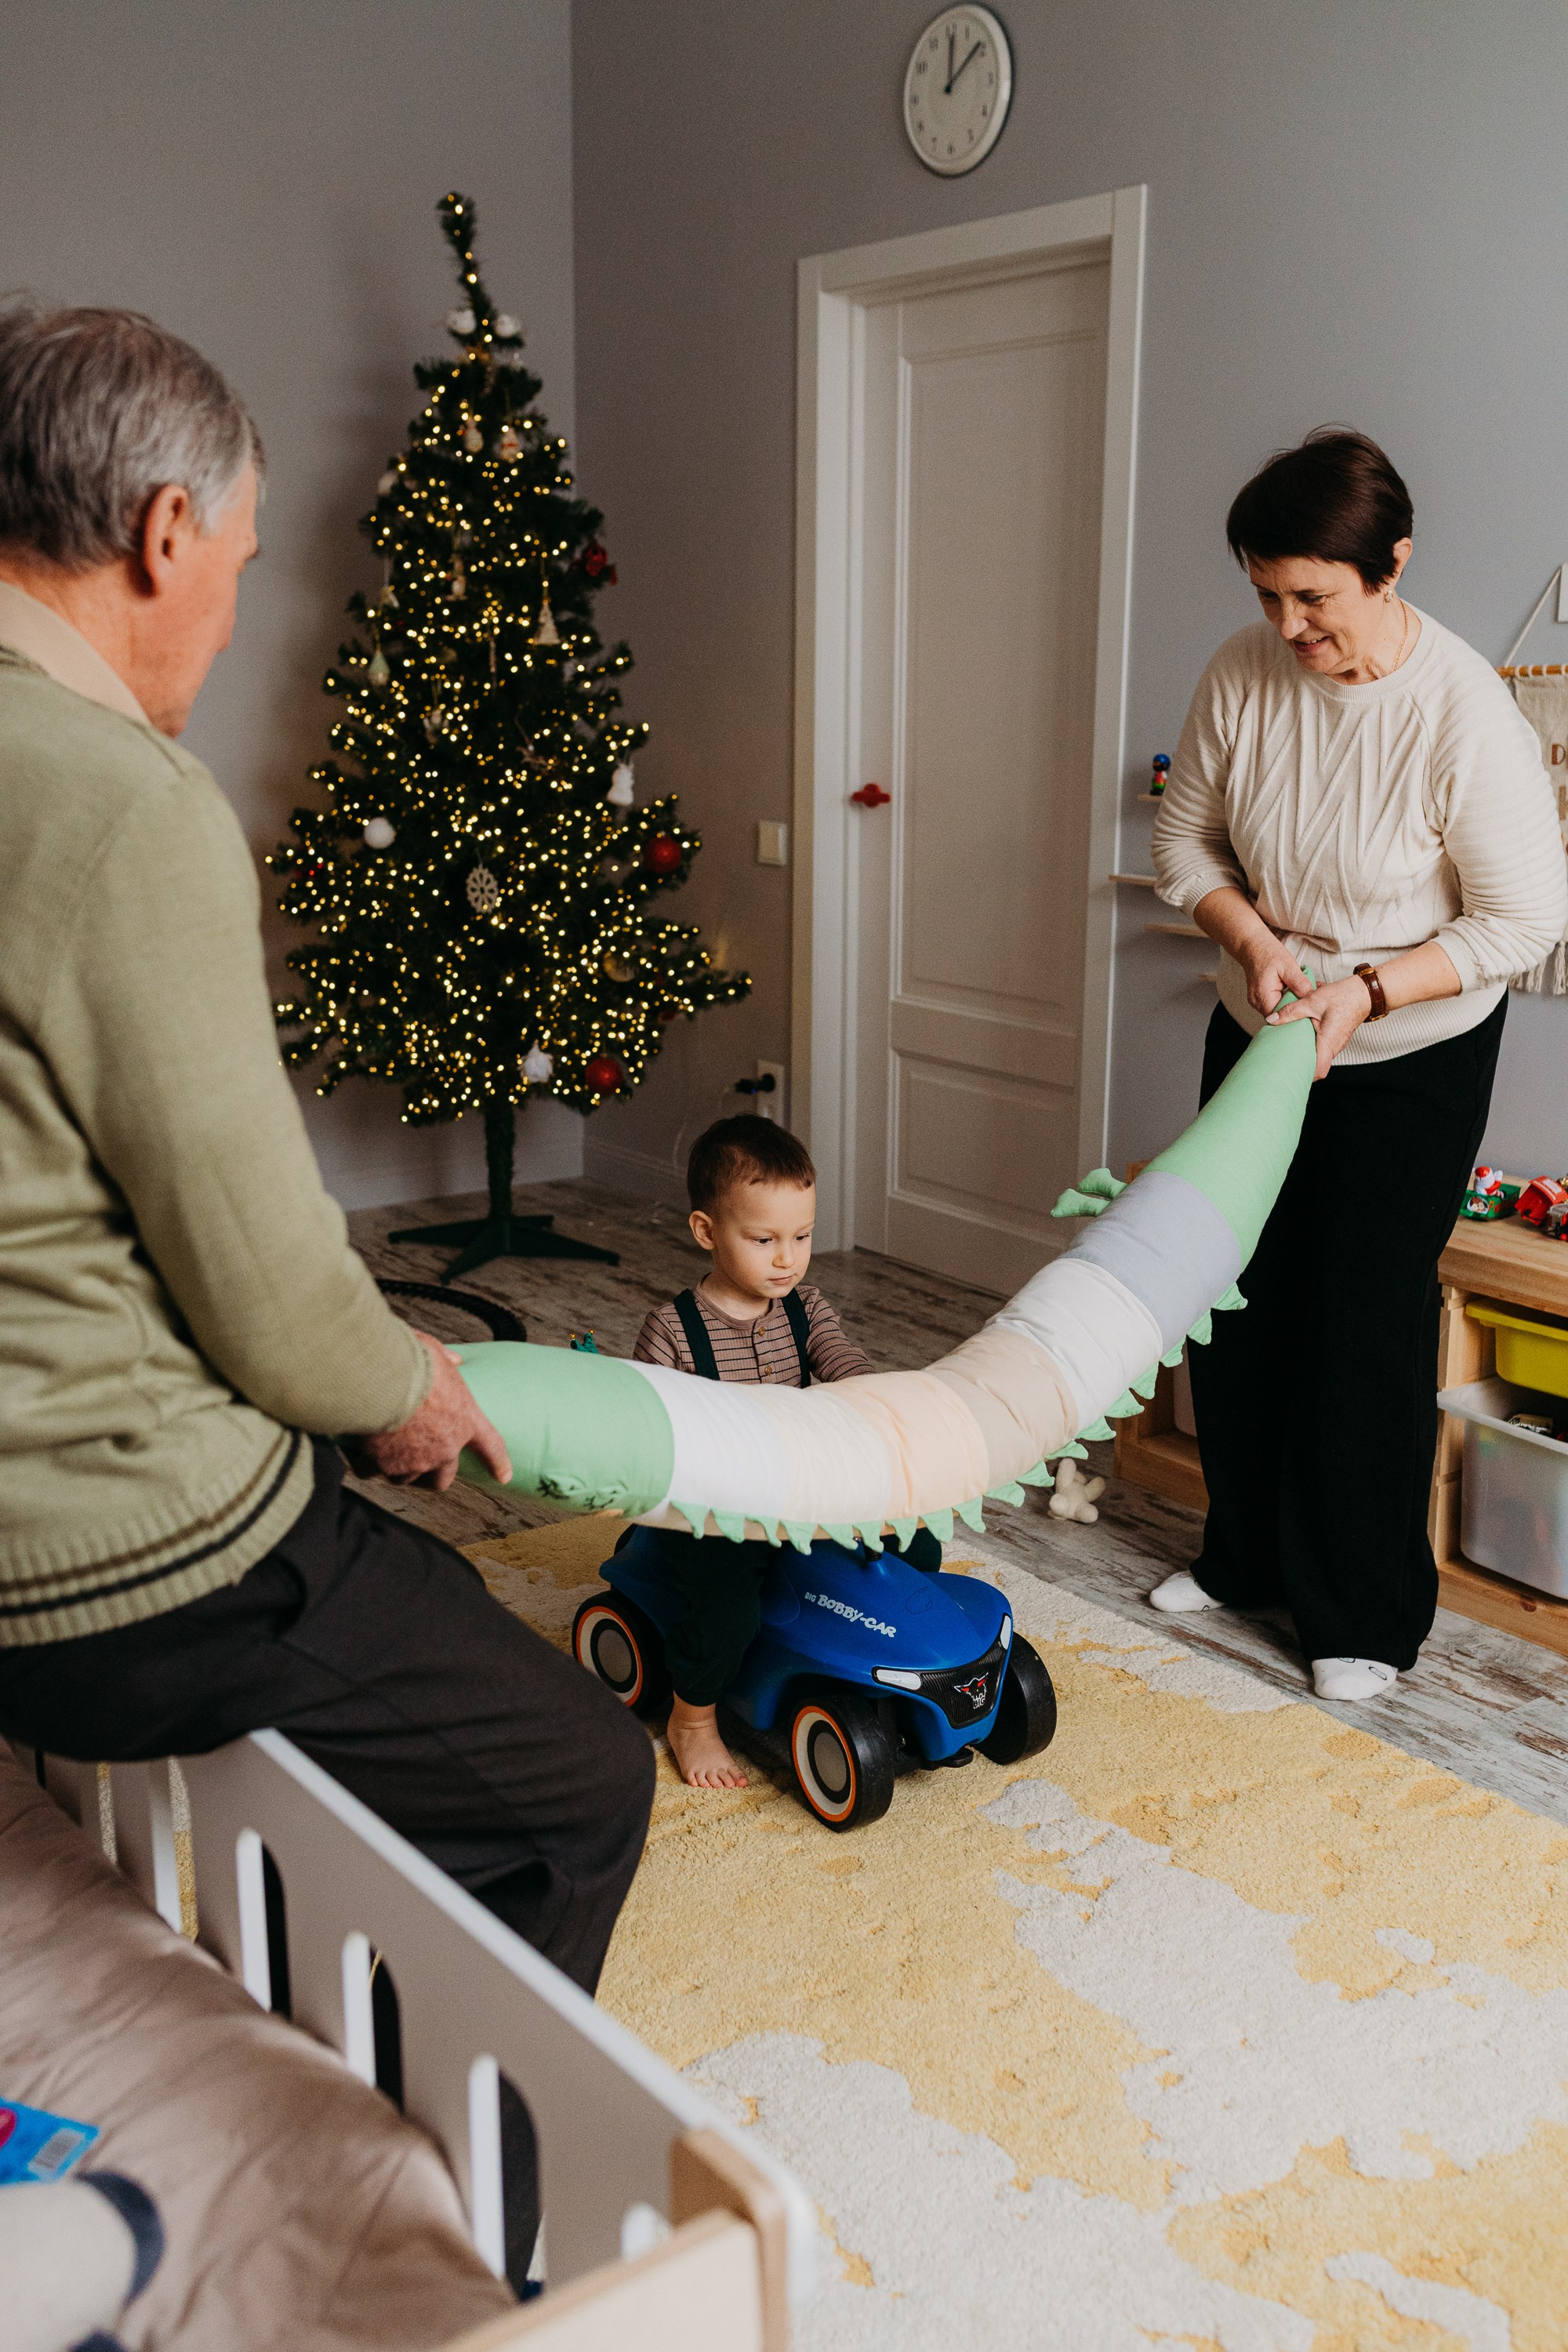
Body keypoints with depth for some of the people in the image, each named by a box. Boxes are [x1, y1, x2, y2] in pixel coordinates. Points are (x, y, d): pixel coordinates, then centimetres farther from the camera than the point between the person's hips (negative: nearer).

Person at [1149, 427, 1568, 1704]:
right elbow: (1187, 840, 1)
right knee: (1238, 1296, 12)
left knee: (1369, 1319, 0)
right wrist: (1253, 937, -16)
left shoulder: (1465, 712, -25)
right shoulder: (1242, 674, -12)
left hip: (1412, 1058, -5)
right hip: (1257, 1031, 5)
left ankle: (1367, 1614, 17)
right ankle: (1244, 1553, 32)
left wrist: (1366, 987, -27)